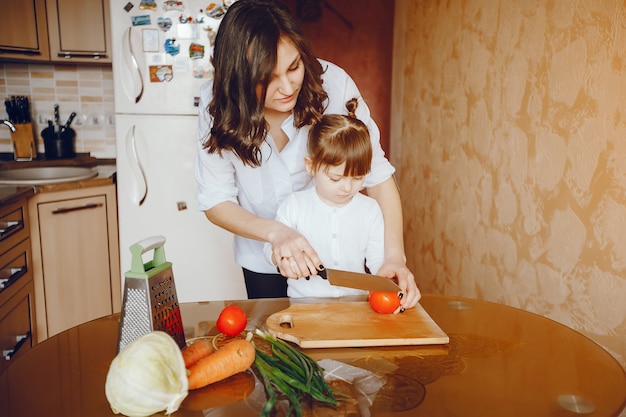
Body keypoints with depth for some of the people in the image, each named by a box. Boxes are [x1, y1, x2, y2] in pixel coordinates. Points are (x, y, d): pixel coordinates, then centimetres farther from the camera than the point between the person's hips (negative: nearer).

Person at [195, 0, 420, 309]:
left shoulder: (333, 84, -26)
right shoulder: (217, 102, -23)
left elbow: (377, 172, -20)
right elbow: (215, 200, -18)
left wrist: (394, 256, -32)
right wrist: (275, 232, -35)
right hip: (263, 258, 1)